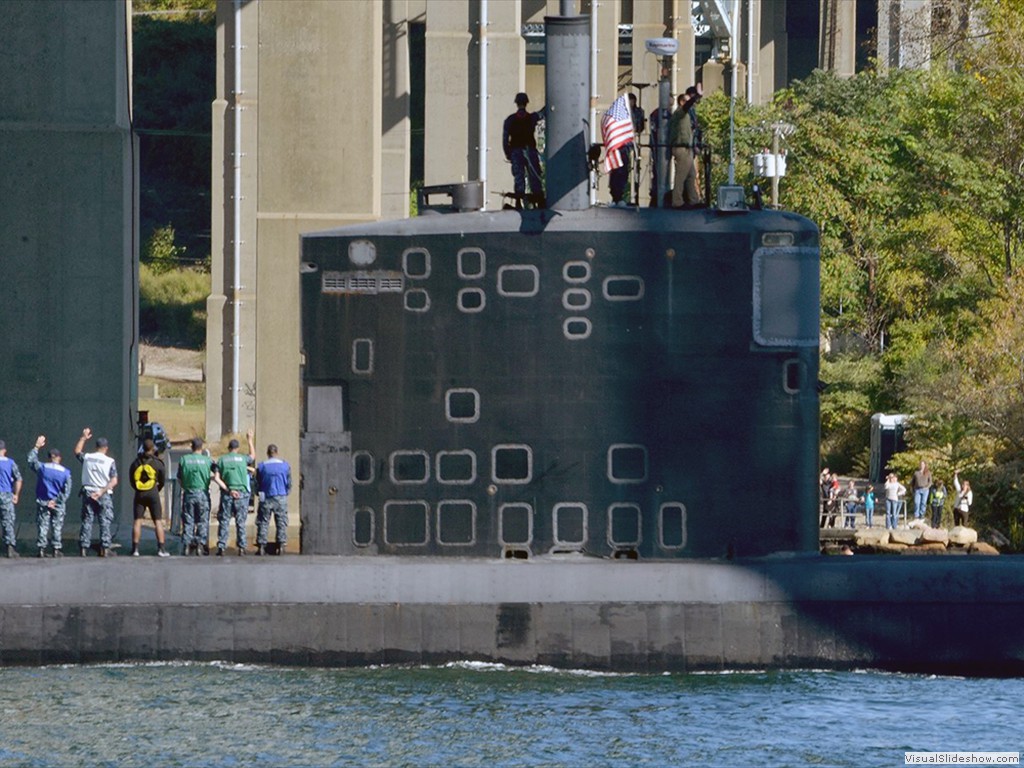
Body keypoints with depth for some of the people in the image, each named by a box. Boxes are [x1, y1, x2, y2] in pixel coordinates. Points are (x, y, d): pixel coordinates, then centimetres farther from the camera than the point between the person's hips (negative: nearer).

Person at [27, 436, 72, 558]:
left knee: (42, 526, 5)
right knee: (57, 526, 6)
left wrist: (37, 446, 19)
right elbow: (67, 490, -9)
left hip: (42, 502, 1)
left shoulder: (41, 468, -5)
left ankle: (41, 549, 0)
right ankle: (56, 550, 5)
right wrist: (57, 501, -7)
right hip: (58, 505, -1)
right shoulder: (65, 472, -6)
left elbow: (31, 460, 12)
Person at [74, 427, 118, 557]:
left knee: (87, 521, 8)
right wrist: (102, 491, -13)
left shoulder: (87, 458, 1)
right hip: (104, 495, -3)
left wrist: (83, 438, 30)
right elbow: (114, 481, -14)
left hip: (88, 493, 3)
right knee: (105, 522, 3)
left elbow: (77, 451, 24)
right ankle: (105, 548, -3)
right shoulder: (110, 461, -7)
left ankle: (83, 547, 4)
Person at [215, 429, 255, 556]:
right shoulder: (243, 459, 4)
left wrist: (228, 490, -6)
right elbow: (253, 456, 27)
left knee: (224, 522, 2)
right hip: (242, 494, 0)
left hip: (227, 494, 0)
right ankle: (241, 548, 1)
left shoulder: (222, 460, 3)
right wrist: (250, 440, 36)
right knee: (240, 522, 3)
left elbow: (217, 478, -5)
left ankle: (221, 547, -5)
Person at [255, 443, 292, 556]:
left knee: (263, 522, 5)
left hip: (266, 499, 0)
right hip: (281, 498, 0)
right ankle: (281, 546, 0)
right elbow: (289, 483, 5)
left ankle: (261, 546, 0)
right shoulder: (285, 465, -1)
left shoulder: (261, 466, -3)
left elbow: (257, 483, 5)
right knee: (281, 522, 6)